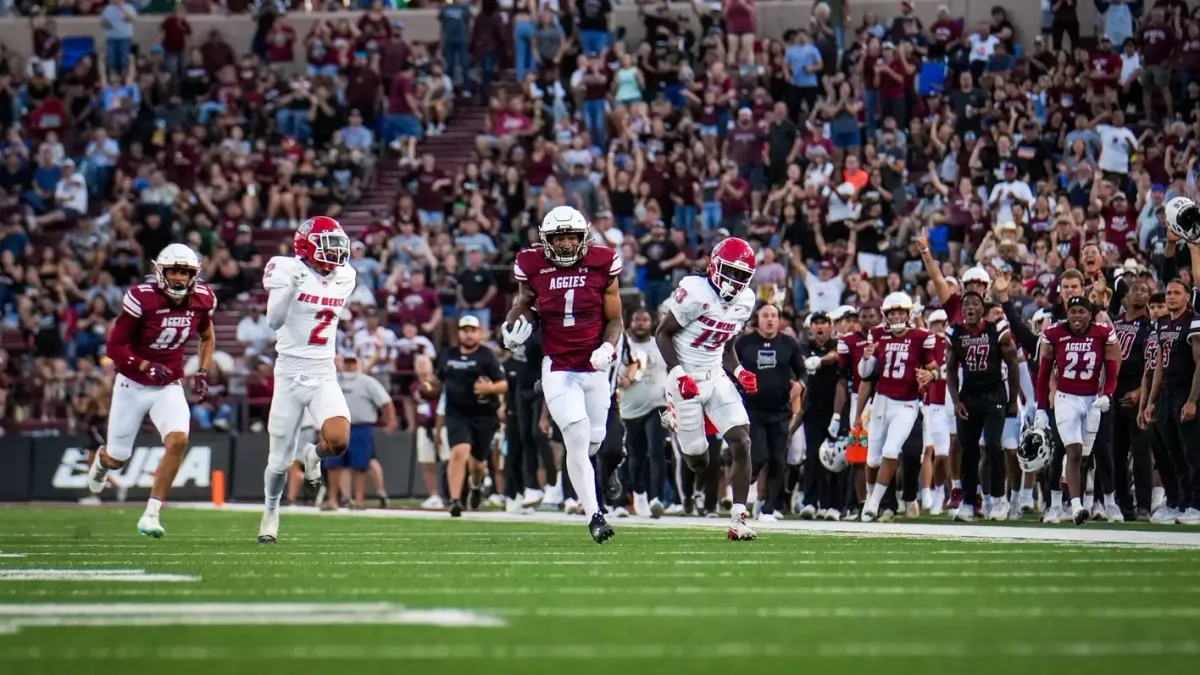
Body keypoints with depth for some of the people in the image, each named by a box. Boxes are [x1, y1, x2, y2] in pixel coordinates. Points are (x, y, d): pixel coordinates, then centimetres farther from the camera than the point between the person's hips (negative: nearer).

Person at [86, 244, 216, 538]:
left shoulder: (201, 300, -6)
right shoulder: (142, 299, -22)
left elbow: (207, 337, 16)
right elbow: (114, 347, -16)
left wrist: (202, 373, 4)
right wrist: (146, 367, -27)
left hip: (169, 387, 3)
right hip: (133, 385, -3)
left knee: (178, 440, -23)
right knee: (118, 458, 7)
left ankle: (151, 514, -14)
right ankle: (103, 459, 49)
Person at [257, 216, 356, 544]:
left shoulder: (343, 278, 4)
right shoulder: (289, 271, -11)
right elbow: (274, 321, -23)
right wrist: (290, 286, -32)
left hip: (324, 374, 3)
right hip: (290, 373, -3)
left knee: (338, 440, -22)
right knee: (280, 459, 4)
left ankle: (312, 453, 15)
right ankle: (271, 512, 32)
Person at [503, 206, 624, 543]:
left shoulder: (601, 266, -4)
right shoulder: (534, 268, -4)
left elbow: (615, 320, 5)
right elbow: (524, 302, 15)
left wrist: (607, 347, -13)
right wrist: (512, 327, -6)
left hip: (594, 367, 2)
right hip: (558, 369, -2)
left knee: (593, 440, 8)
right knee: (577, 437, -15)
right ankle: (594, 515, -11)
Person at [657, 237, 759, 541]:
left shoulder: (745, 301, 3)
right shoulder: (695, 293, -20)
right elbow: (662, 333, -13)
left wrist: (739, 372, -1)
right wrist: (679, 374, -22)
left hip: (716, 378, 6)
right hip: (686, 381, -6)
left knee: (742, 443, -12)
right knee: (697, 461, 1)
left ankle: (739, 518, -8)